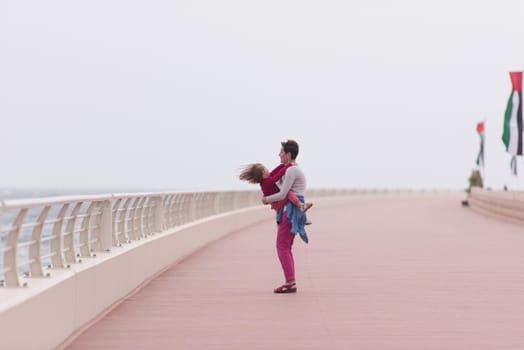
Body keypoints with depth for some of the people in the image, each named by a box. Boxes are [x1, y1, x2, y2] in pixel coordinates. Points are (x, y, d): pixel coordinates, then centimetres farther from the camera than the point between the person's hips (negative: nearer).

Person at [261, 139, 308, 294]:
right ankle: (291, 282, 10)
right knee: (286, 248, 11)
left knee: (282, 247, -9)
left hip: (290, 210, -10)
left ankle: (290, 283, -13)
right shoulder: (295, 169, 18)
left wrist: (267, 199, -3)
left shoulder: (291, 170, -15)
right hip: (291, 211, 10)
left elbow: (282, 194, -18)